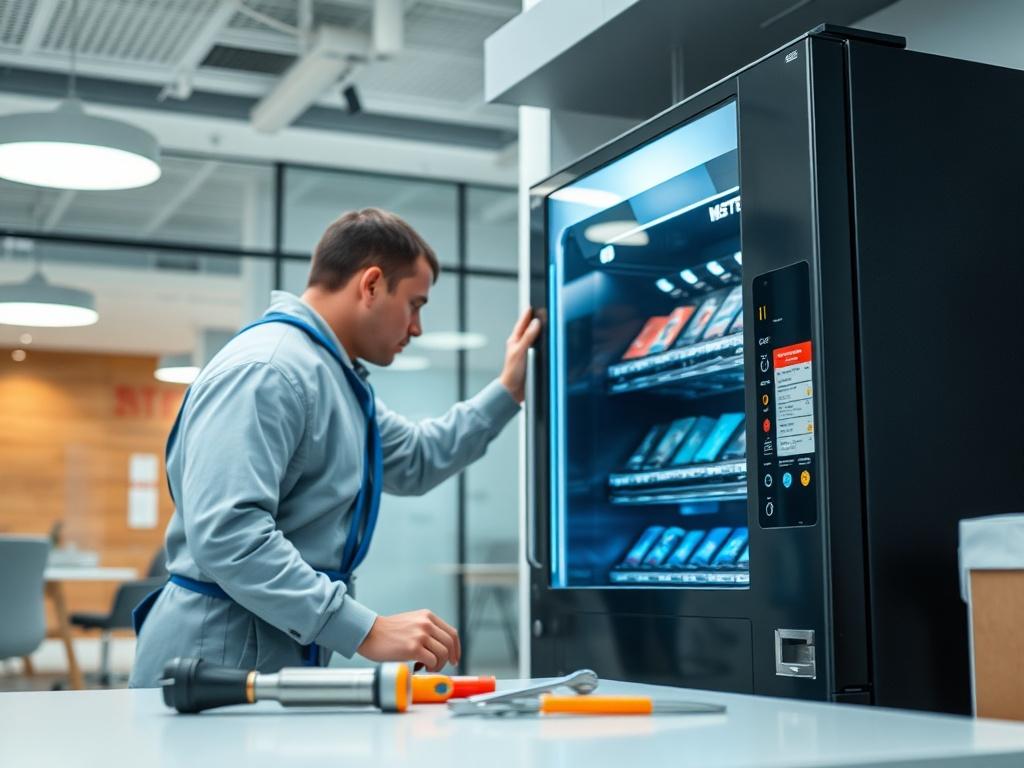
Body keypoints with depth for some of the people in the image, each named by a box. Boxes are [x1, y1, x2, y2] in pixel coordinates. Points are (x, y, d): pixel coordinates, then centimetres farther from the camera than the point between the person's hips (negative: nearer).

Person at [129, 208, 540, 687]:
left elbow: (416, 459, 30)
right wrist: (367, 631, -29)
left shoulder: (333, 375, 15)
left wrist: (508, 389, 24)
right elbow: (226, 532, -29)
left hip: (284, 652, 9)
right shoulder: (266, 369, -18)